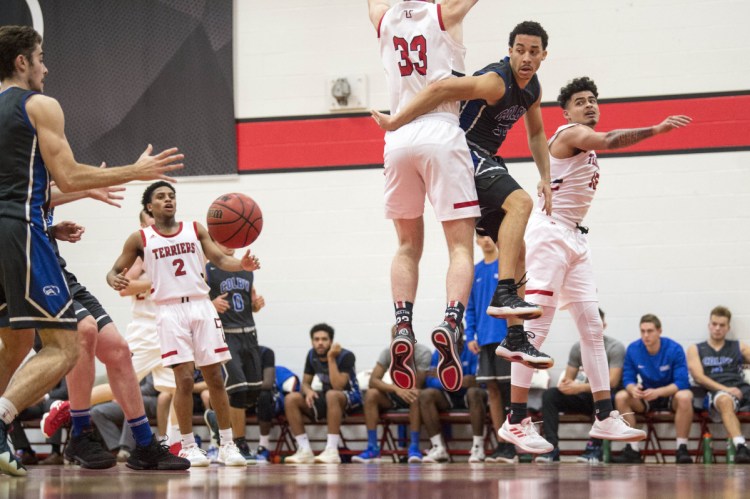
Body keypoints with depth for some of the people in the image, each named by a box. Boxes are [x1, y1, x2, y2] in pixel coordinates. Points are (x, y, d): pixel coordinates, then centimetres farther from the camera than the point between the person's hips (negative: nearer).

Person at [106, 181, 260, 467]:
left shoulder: (195, 230, 10)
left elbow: (219, 259, 1)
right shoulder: (140, 239, 5)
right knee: (184, 378, -11)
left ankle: (227, 445, 7)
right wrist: (114, 280, -17)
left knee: (215, 376, 1)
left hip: (201, 306, 2)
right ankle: (188, 446, 2)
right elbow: (115, 270, 8)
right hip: (170, 310, -2)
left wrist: (241, 265, -21)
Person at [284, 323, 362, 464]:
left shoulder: (346, 356, -18)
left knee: (332, 395, -41)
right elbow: (305, 382, 7)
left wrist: (331, 358, -30)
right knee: (290, 399, -16)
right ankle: (305, 451, -20)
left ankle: (332, 451, -42)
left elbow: (338, 387, -29)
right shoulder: (312, 355, 0)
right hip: (325, 399, 6)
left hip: (349, 397, -6)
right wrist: (308, 391, -17)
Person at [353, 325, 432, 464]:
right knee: (371, 393, -25)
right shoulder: (387, 353, -9)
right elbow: (373, 381, -22)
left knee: (416, 396, -38)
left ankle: (414, 448, -32)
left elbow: (417, 386, -22)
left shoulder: (423, 353, -19)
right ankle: (372, 448, -25)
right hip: (396, 395, 3)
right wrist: (396, 389, -37)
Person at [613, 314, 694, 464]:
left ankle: (681, 449, -29)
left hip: (670, 395, -3)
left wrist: (658, 392, -38)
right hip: (646, 396, 4)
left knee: (684, 397, -37)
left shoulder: (674, 349, -18)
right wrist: (633, 389, -32)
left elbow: (681, 383, -22)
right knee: (621, 397, -22)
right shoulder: (633, 349, -9)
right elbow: (627, 378, -7)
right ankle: (632, 450, -20)